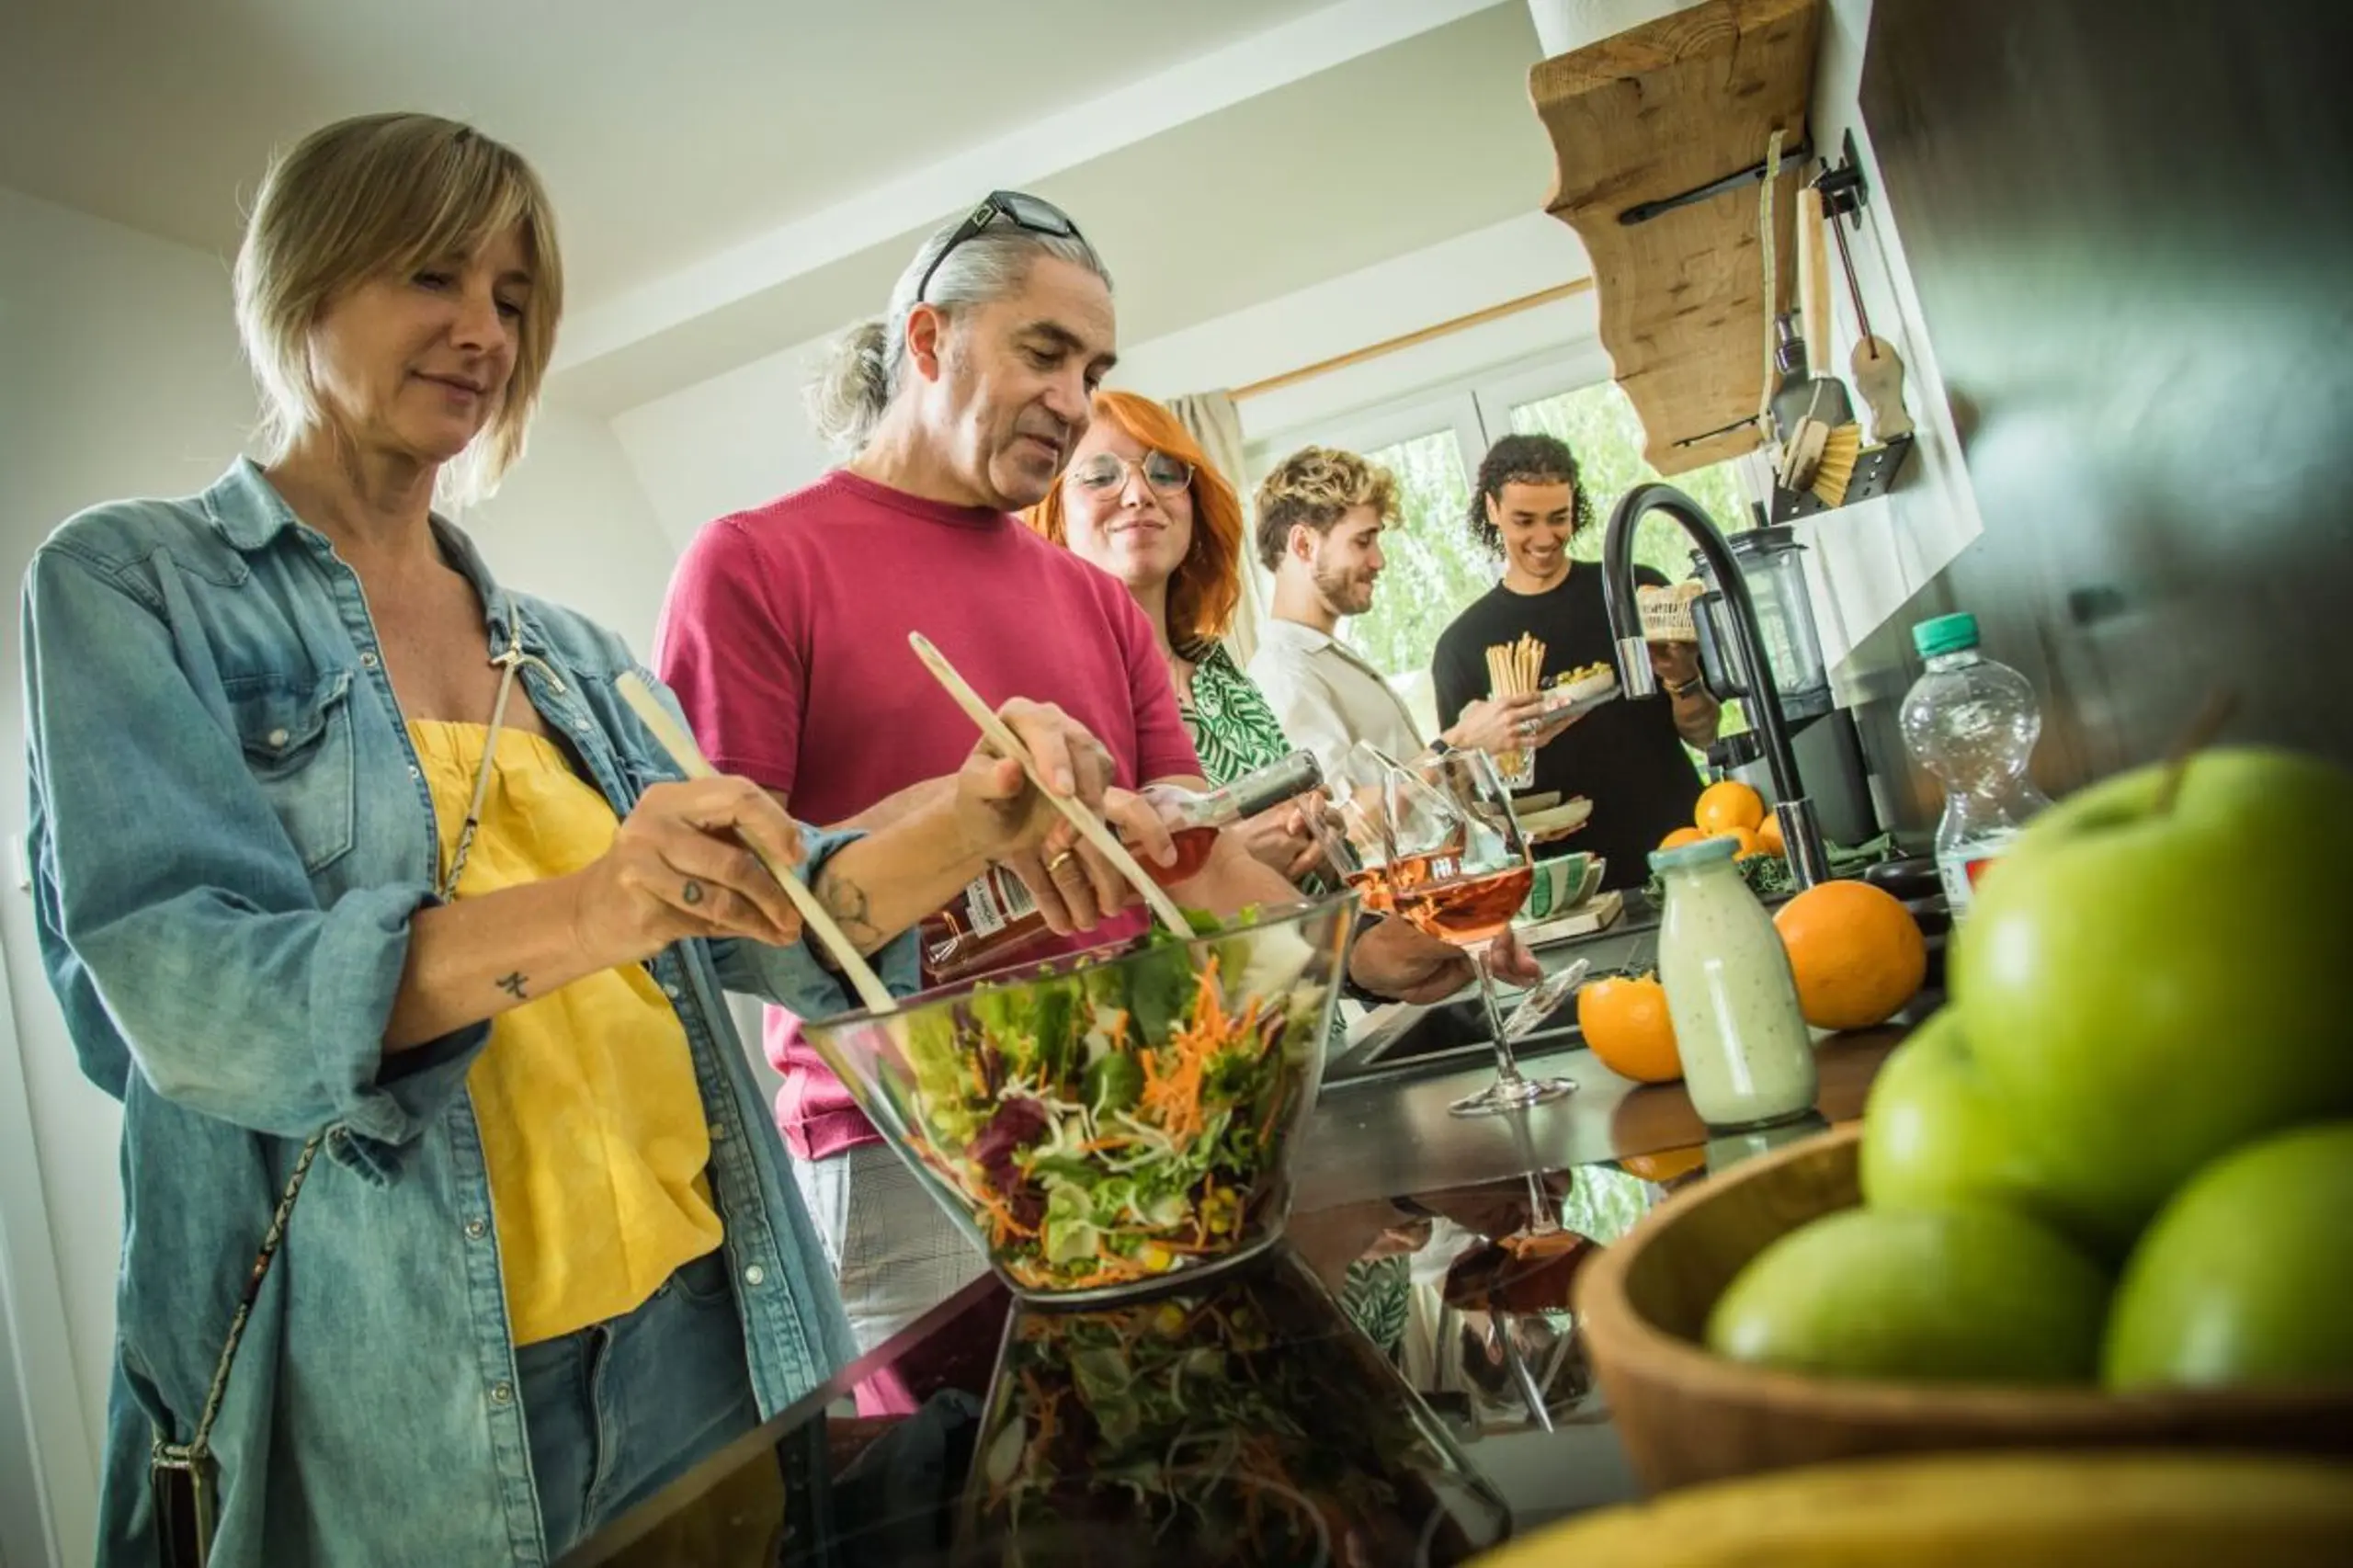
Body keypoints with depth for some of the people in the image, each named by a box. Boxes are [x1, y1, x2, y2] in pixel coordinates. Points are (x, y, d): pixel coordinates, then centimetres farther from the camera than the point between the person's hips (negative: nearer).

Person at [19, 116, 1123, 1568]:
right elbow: (185, 992, -16)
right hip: (387, 1401, -4)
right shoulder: (132, 585, -2)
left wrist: (967, 833, -14)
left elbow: (767, 919, 5)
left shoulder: (571, 654, 12)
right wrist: (578, 919, -31)